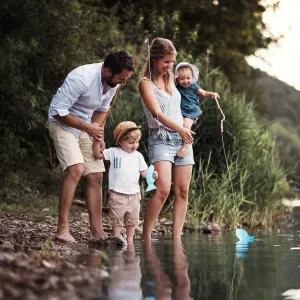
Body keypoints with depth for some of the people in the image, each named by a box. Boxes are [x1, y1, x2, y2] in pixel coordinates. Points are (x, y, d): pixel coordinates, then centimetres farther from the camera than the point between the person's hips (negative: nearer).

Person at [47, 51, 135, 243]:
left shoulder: (114, 83, -6)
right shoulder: (81, 78, -30)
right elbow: (58, 111, -26)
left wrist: (97, 130, -2)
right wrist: (88, 127, -23)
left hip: (86, 127, 7)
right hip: (63, 124, -7)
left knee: (96, 176, 0)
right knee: (76, 169, -25)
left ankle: (97, 231, 3)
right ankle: (62, 229, -22)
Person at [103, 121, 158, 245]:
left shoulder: (138, 156, 8)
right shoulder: (114, 152, 0)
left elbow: (143, 171, 8)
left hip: (134, 193, 4)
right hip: (117, 193, -4)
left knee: (132, 219, 10)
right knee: (117, 217, -2)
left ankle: (130, 240, 20)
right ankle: (116, 238, 5)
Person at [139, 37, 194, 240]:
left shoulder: (170, 78, 15)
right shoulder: (146, 83, -5)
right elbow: (157, 113, -18)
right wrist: (179, 129, -29)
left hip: (182, 139, 7)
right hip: (161, 139, -7)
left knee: (182, 191, 1)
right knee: (163, 190, -21)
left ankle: (177, 237, 3)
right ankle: (146, 236, -13)